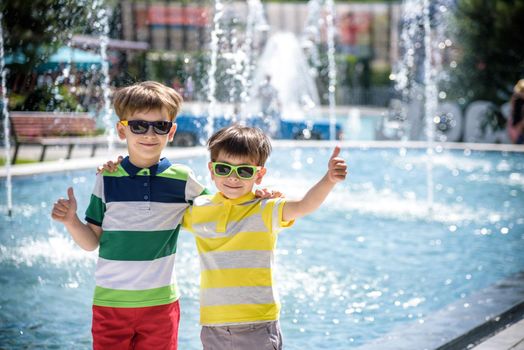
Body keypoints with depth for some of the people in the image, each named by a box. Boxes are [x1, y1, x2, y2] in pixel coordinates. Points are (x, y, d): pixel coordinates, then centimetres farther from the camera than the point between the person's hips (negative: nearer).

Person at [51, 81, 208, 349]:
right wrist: (71, 220, -16)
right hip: (109, 303, 0)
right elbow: (92, 242, 3)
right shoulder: (107, 179, -2)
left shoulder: (181, 179, -3)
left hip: (160, 303, 0)